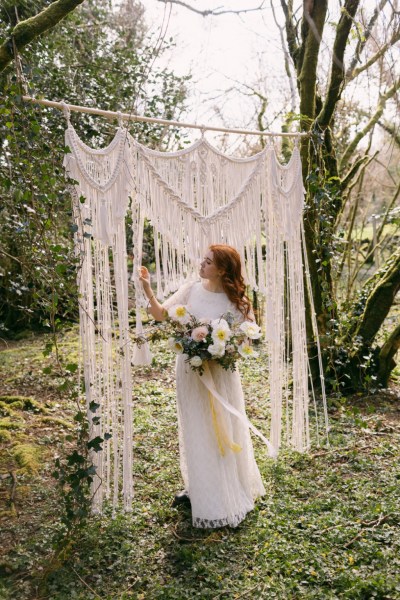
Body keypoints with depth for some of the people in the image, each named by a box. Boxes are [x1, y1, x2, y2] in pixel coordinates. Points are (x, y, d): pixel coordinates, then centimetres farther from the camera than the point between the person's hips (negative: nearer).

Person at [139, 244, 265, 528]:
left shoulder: (236, 301, -10)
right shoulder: (191, 290, -2)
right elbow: (161, 314, -2)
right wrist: (148, 289, -14)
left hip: (220, 373, -3)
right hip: (190, 371, 3)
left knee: (222, 432, 8)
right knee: (195, 432, 15)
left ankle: (230, 494, 27)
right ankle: (199, 488, 34)